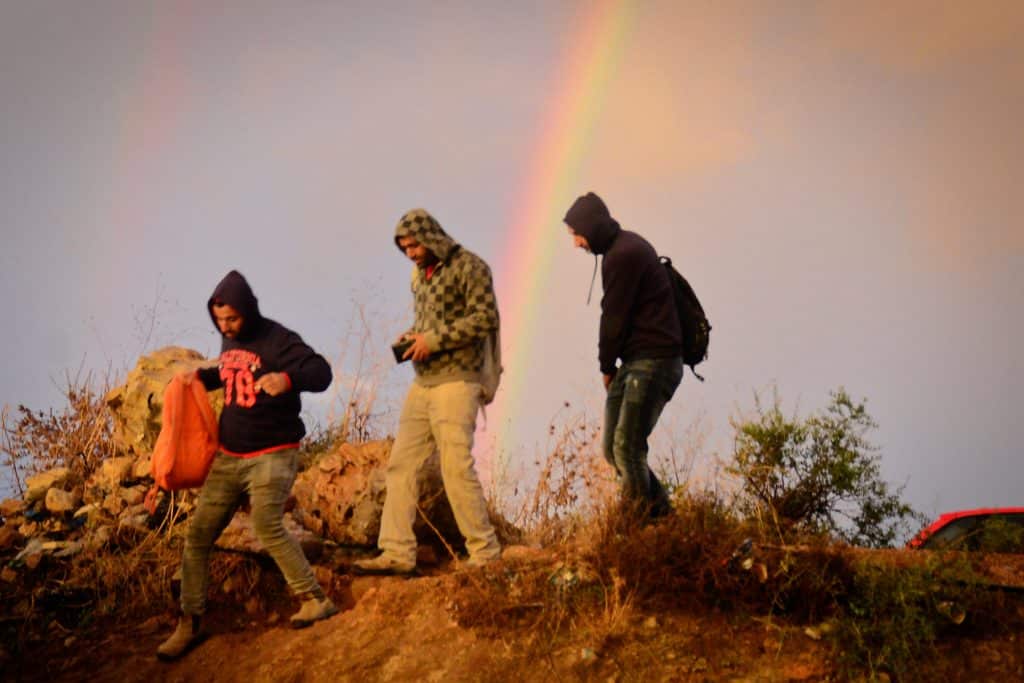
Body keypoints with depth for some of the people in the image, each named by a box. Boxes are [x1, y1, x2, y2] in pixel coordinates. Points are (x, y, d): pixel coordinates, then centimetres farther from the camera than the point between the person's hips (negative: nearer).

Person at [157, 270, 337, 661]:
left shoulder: (276, 339, -13)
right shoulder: (229, 341, 10)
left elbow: (321, 373, -23)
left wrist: (288, 378, -42)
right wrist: (202, 377, 10)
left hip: (272, 455, -7)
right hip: (228, 456, 7)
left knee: (268, 528, -20)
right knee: (198, 535, 2)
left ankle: (315, 600, 0)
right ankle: (190, 624, 12)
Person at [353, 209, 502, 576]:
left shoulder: (469, 267, -7)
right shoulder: (420, 274, 18)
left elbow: (485, 318, -15)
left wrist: (434, 339, -17)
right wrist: (412, 337, 5)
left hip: (456, 382, -8)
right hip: (422, 383, 8)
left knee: (456, 466, -9)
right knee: (400, 465, 4)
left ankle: (486, 553, 2)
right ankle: (397, 553, 9)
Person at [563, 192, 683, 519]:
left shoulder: (623, 254, -14)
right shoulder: (626, 247, 17)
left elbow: (615, 317, -13)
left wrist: (606, 366, 1)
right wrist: (610, 365, 8)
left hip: (654, 361, -10)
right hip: (636, 363, 10)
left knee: (627, 447, -13)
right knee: (612, 447, 8)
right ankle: (660, 514, 16)